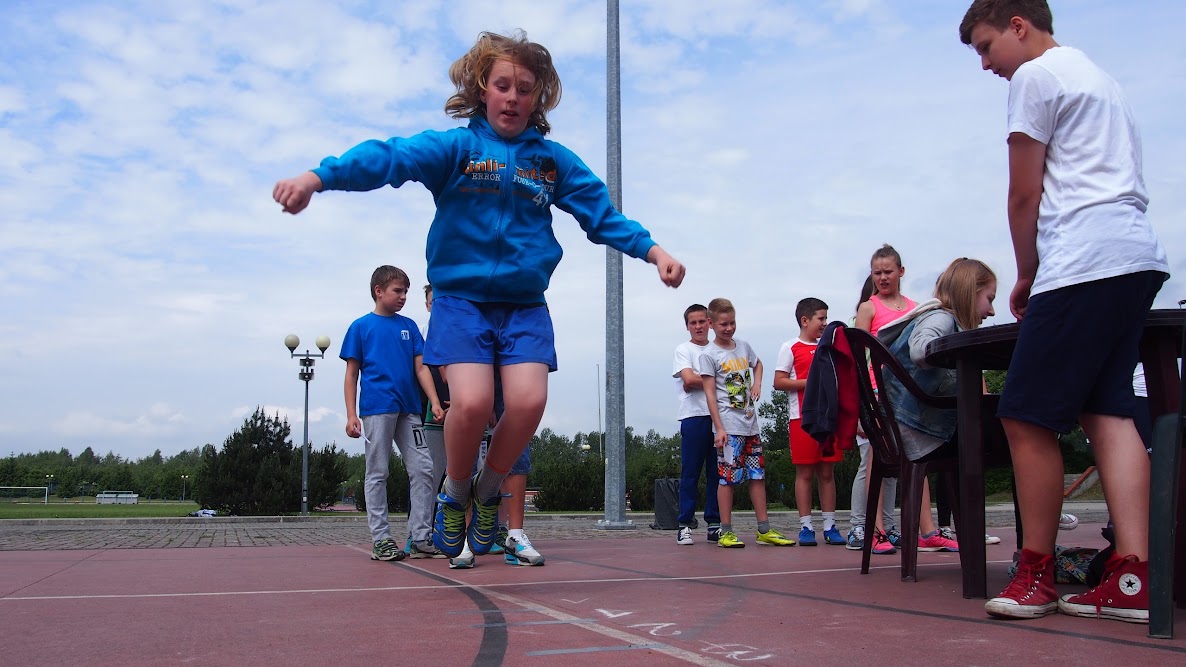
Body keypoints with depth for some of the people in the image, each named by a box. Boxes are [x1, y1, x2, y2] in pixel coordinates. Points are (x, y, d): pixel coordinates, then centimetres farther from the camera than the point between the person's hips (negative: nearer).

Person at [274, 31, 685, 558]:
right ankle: (454, 493, 9)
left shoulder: (554, 160, 9)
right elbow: (391, 158, -18)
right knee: (472, 401, -22)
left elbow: (602, 213, 11)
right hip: (462, 297, -2)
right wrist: (317, 176, -34)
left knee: (529, 400, -17)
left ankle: (488, 491, 12)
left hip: (525, 303, 3)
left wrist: (653, 252, -4)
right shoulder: (456, 147, -2)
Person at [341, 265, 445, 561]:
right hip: (376, 408, -4)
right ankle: (381, 540, 6)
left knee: (423, 469, 0)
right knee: (377, 474, 1)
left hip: (408, 409, 4)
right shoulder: (361, 327, 4)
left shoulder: (408, 326, 14)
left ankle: (421, 538, 7)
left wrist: (435, 402, -2)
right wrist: (351, 415, -6)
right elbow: (352, 373, 3)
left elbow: (420, 368, 10)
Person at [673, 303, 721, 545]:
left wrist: (698, 383, -8)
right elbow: (689, 379, -11)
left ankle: (714, 524, 10)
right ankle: (685, 525, 1)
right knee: (690, 473, -3)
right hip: (694, 417, -4)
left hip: (718, 416, 4)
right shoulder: (684, 349, 4)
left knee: (717, 473, 4)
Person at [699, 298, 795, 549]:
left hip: (750, 424, 6)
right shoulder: (708, 355, -5)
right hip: (729, 427, -6)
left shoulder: (743, 346, 13)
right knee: (728, 477, -6)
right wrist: (719, 428, -14)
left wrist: (757, 383, 13)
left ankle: (764, 530, 13)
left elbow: (757, 364, 34)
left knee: (758, 474, 7)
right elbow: (710, 393, -8)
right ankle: (726, 532, 1)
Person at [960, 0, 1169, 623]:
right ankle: (1132, 578, -3)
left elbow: (1024, 197, -3)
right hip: (1137, 255, 10)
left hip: (1084, 262, -10)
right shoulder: (1096, 76, 27)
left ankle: (1036, 572, 4)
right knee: (1108, 410, 4)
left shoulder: (1035, 76, -1)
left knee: (1026, 418, -5)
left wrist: (1025, 276, 10)